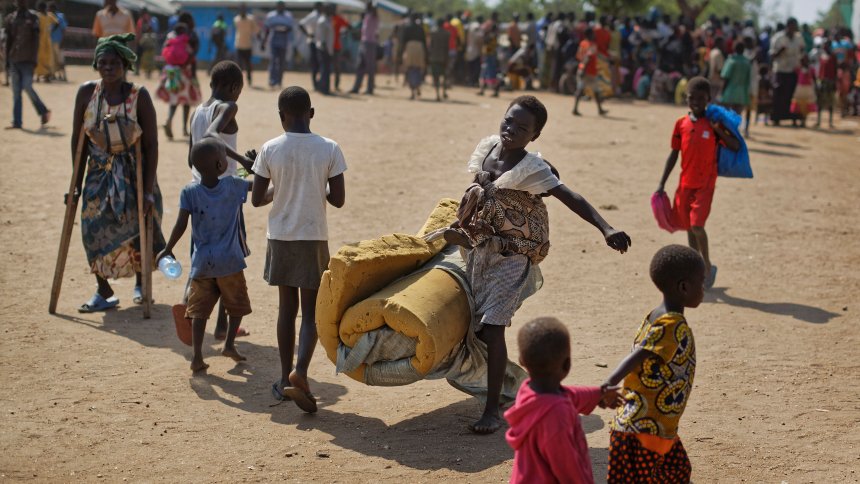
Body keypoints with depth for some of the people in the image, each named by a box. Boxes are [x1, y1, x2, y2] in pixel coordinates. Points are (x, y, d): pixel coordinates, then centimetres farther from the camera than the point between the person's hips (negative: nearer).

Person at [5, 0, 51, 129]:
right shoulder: (10, 18, 13)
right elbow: (8, 40, 15)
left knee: (27, 87, -11)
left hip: (27, 60, -4)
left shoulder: (32, 18, 2)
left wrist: (34, 59, -9)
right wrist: (7, 60, 11)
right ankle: (17, 122, 4)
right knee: (16, 92, 3)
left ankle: (43, 111, 11)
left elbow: (35, 40, -2)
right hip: (14, 60, 4)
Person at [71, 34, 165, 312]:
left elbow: (151, 144, -14)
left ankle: (140, 283, 31)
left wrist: (149, 188, -16)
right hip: (99, 173, 2)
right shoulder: (86, 93, -8)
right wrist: (77, 181, 0)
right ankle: (103, 291, 9)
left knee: (137, 229, 6)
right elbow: (77, 139, 0)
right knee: (94, 229, -4)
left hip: (132, 172, -2)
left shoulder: (139, 96, -16)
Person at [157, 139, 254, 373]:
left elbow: (181, 225, -8)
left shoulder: (189, 192, -4)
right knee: (237, 304, 18)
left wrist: (168, 250, 2)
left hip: (202, 262, 1)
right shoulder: (233, 185, -5)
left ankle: (197, 356, -4)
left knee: (199, 309, 6)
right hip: (229, 261, -1)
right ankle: (229, 343, 7)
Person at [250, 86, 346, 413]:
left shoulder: (269, 150, -6)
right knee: (311, 312, 4)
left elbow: (256, 200, -2)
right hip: (314, 239, -2)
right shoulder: (329, 149, -8)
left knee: (287, 308, 13)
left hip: (280, 238, 2)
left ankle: (286, 379, 19)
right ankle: (300, 371, -18)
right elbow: (338, 200, -7)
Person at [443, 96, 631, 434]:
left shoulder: (531, 169, -19)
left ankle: (492, 409, -10)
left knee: (492, 326, -14)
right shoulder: (487, 146, -1)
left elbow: (571, 199, -29)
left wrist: (606, 229, -42)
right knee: (478, 324, 13)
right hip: (479, 248, 7)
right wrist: (460, 224, 27)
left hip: (511, 256, -7)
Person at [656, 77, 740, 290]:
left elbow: (736, 146, -12)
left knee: (697, 225, -15)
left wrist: (718, 129, -24)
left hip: (705, 183, -4)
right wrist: (662, 184, 8)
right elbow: (674, 154, 9)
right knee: (689, 227, 10)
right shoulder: (681, 123, 4)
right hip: (685, 183, 4)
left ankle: (707, 266, 5)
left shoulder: (713, 123, -6)